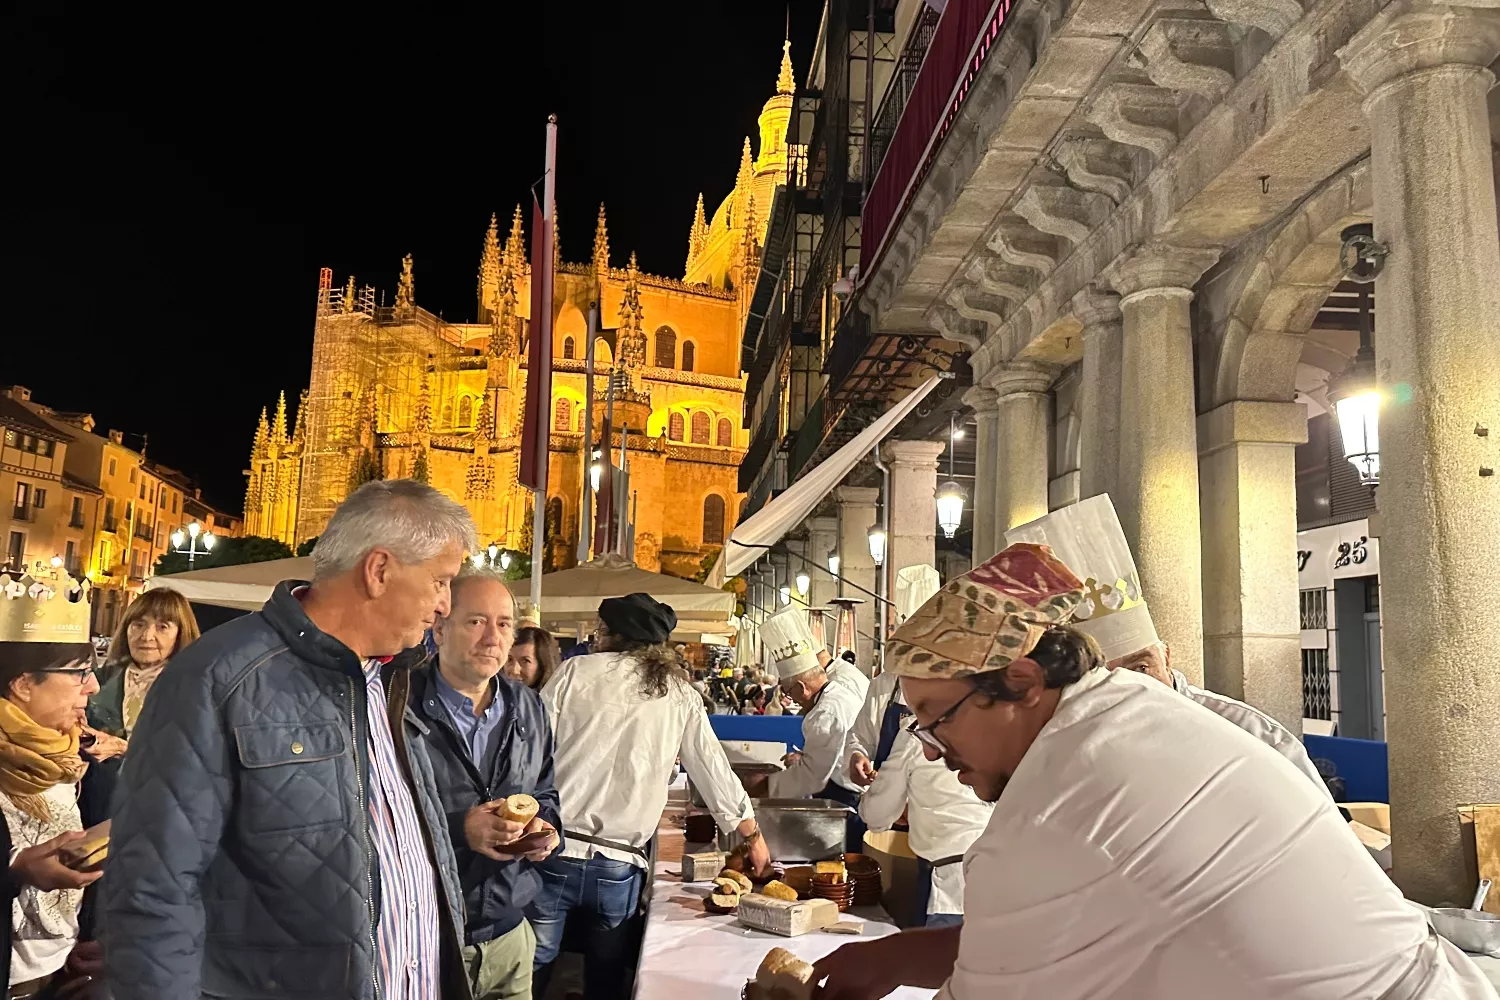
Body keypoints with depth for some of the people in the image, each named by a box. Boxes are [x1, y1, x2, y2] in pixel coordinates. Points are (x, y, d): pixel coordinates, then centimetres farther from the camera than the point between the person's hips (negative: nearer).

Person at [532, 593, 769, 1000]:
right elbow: (715, 771, 12)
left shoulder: (578, 670, 0)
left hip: (554, 850, -1)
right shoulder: (681, 695, 7)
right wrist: (754, 836, 23)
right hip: (619, 867, 2)